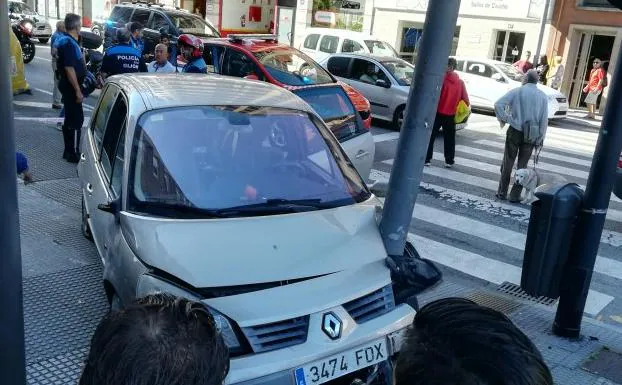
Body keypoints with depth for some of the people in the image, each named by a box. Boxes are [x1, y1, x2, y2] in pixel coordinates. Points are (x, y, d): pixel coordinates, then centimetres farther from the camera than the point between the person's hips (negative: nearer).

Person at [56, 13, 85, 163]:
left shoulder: (64, 40, 12)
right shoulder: (69, 43, -20)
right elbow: (69, 69, -24)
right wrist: (78, 91, -23)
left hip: (67, 85, 10)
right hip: (71, 86, -10)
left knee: (70, 119, 16)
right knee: (76, 120, -6)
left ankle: (69, 151, 24)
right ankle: (73, 154, -1)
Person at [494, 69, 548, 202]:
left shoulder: (517, 91, -3)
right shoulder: (543, 96, 4)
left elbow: (498, 104, -15)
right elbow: (544, 120, 2)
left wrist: (503, 119, -2)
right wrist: (540, 138, 7)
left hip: (515, 131, -2)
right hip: (531, 135, 2)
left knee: (508, 163, 7)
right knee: (522, 165, 9)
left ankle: (502, 192, 11)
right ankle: (515, 195, 10)